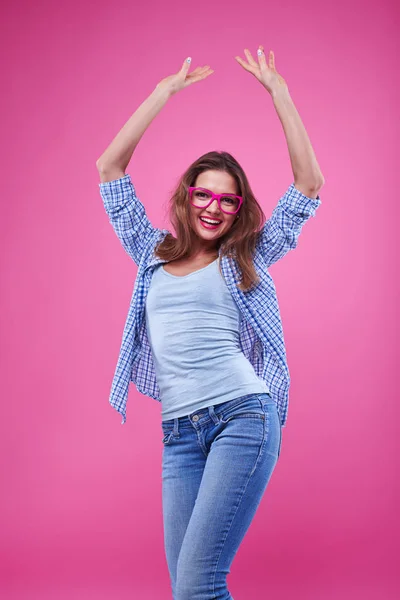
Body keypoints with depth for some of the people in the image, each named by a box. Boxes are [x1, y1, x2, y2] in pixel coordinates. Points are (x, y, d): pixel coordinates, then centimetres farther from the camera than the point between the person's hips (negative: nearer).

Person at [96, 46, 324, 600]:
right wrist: (166, 90, 14)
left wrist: (277, 89, 6)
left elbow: (309, 182, 6)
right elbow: (109, 167, 14)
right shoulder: (154, 256, 18)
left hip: (243, 415, -3)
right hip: (179, 432, 3)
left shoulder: (246, 259, 12)